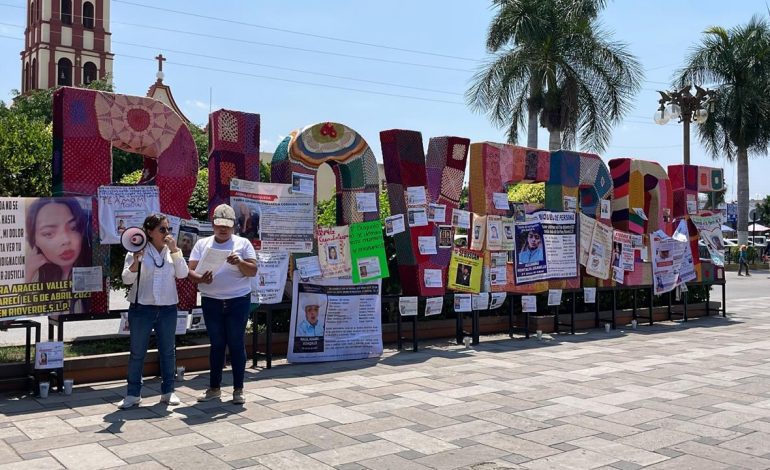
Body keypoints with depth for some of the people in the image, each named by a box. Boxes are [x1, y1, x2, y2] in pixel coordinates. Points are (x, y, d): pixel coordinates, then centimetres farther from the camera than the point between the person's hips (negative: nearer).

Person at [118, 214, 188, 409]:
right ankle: (133, 394, 13)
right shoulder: (138, 251, -2)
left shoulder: (172, 251, 7)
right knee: (137, 353, 3)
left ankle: (168, 391, 21)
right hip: (142, 307, -3)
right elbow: (127, 279, -6)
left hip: (168, 308, 3)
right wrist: (136, 261, -23)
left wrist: (175, 250, -10)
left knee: (168, 351, 9)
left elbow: (183, 274, -4)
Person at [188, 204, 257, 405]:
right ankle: (214, 388, 20)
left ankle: (238, 389, 9)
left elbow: (253, 271, -3)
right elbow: (191, 270, 1)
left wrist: (239, 262, -23)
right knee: (216, 344, 9)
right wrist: (200, 279, -21)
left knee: (236, 344, 1)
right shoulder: (202, 244, 8)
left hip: (238, 301, -2)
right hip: (211, 302, 2)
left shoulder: (243, 243, 3)